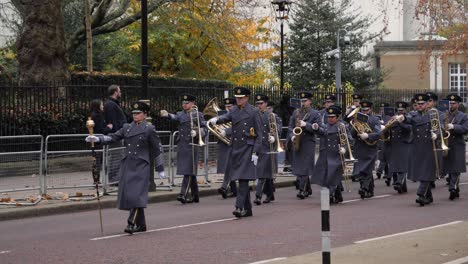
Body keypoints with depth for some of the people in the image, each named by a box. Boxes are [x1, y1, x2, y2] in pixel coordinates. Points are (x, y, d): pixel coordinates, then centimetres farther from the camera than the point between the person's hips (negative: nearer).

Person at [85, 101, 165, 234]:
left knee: (136, 194, -16)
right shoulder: (127, 127, 12)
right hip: (127, 165, 6)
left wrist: (160, 169, 1)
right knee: (127, 194, 6)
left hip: (141, 167, -6)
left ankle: (131, 223, -17)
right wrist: (97, 139, -12)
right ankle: (141, 225, 17)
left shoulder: (149, 129, -2)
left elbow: (157, 148, 1)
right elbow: (113, 137, 5)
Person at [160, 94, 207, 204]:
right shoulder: (181, 114, 13)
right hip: (182, 145, 5)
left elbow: (204, 128, 3)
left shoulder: (198, 114, 3)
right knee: (190, 172, 10)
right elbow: (175, 117, -9)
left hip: (192, 145, -4)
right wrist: (167, 115, -31)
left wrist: (197, 132, -17)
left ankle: (183, 194, -17)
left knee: (188, 171, -11)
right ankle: (195, 196, 17)